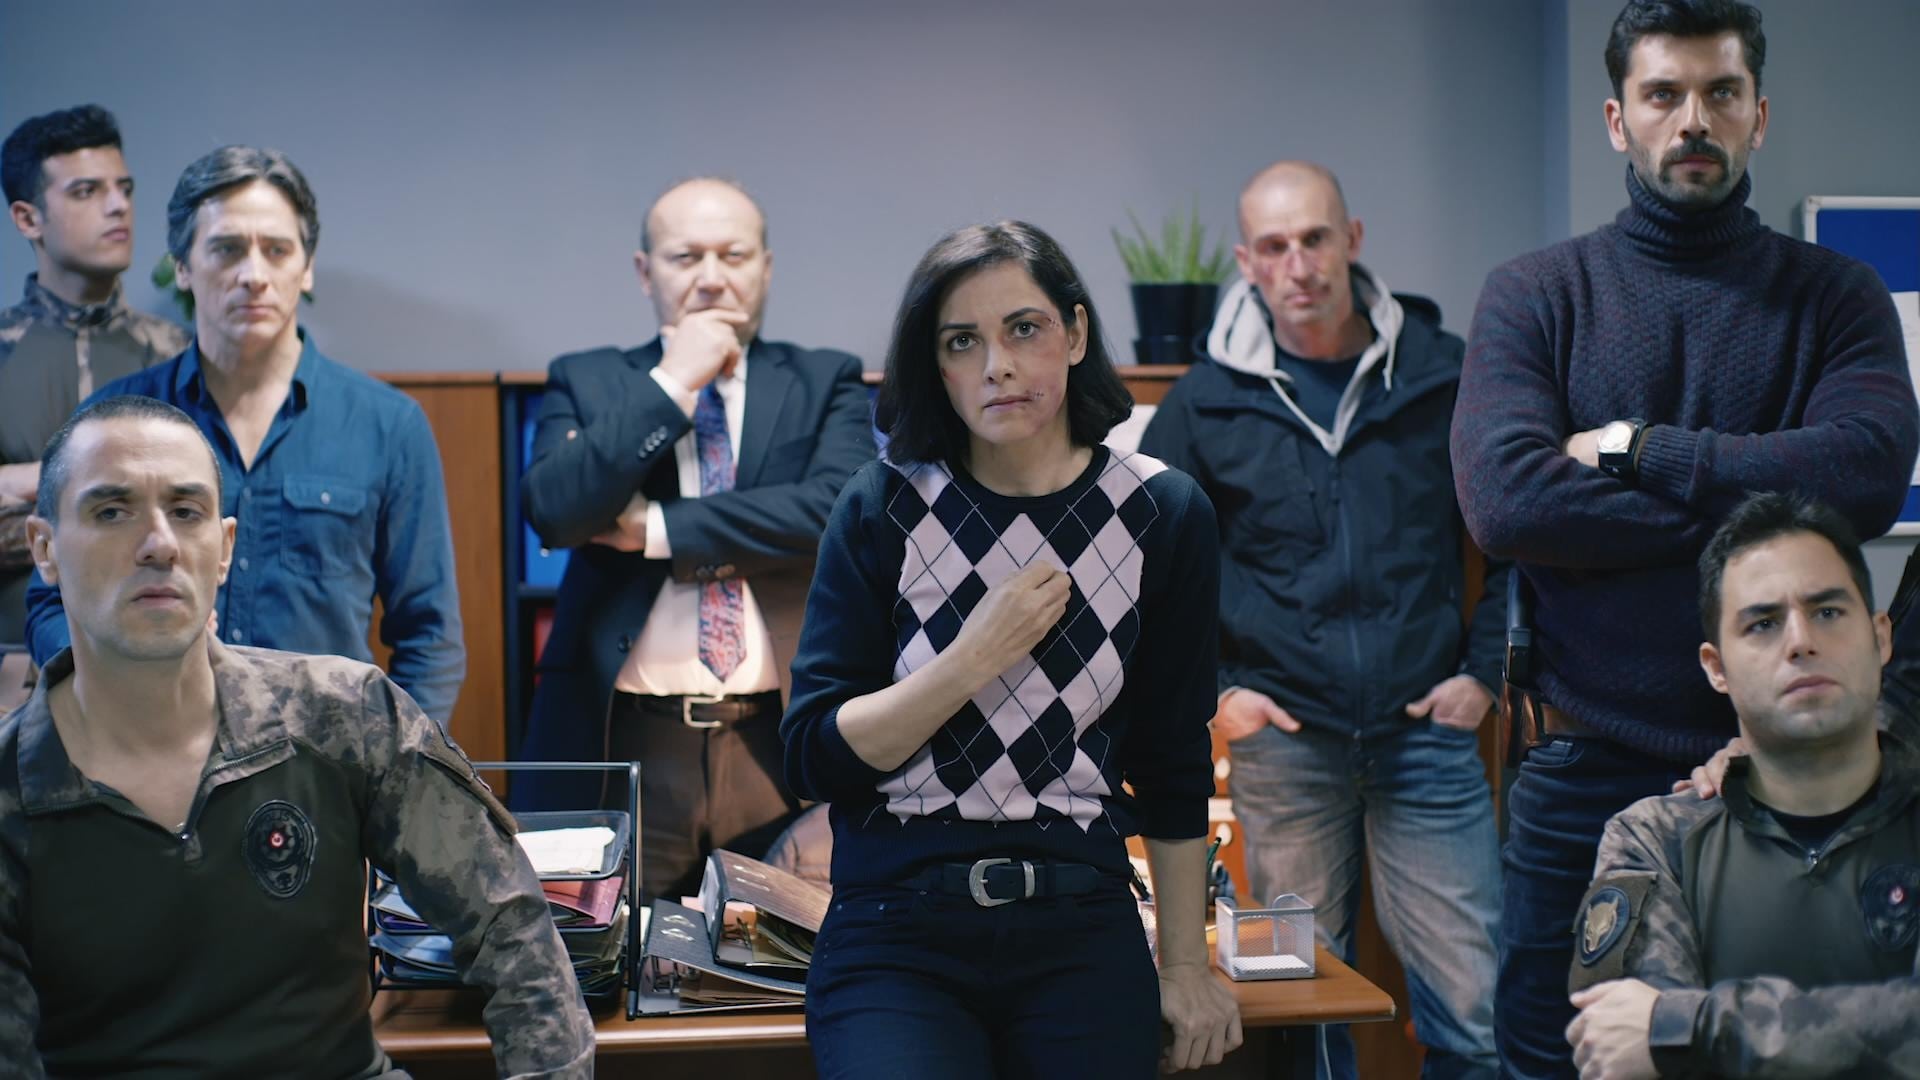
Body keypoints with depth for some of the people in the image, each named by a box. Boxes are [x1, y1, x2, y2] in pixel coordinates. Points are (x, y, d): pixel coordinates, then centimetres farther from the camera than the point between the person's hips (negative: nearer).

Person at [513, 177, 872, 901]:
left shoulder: (824, 383, 9)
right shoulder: (585, 382, 10)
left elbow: (836, 508, -9)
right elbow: (551, 510, -8)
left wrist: (659, 529, -8)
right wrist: (672, 384, -8)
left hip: (783, 748, 0)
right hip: (622, 746, 0)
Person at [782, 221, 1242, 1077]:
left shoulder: (1164, 514, 0)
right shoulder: (884, 508, -2)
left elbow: (1174, 766, 7)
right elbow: (812, 757, -6)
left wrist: (1186, 966, 8)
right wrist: (977, 657, -16)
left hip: (1081, 929, 2)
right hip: (895, 934, -1)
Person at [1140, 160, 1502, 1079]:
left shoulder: (1443, 374, 2)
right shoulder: (1207, 399, 3)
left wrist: (1485, 668, 3)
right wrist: (1210, 691, 2)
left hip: (1428, 730, 0)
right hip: (1282, 739, 0)